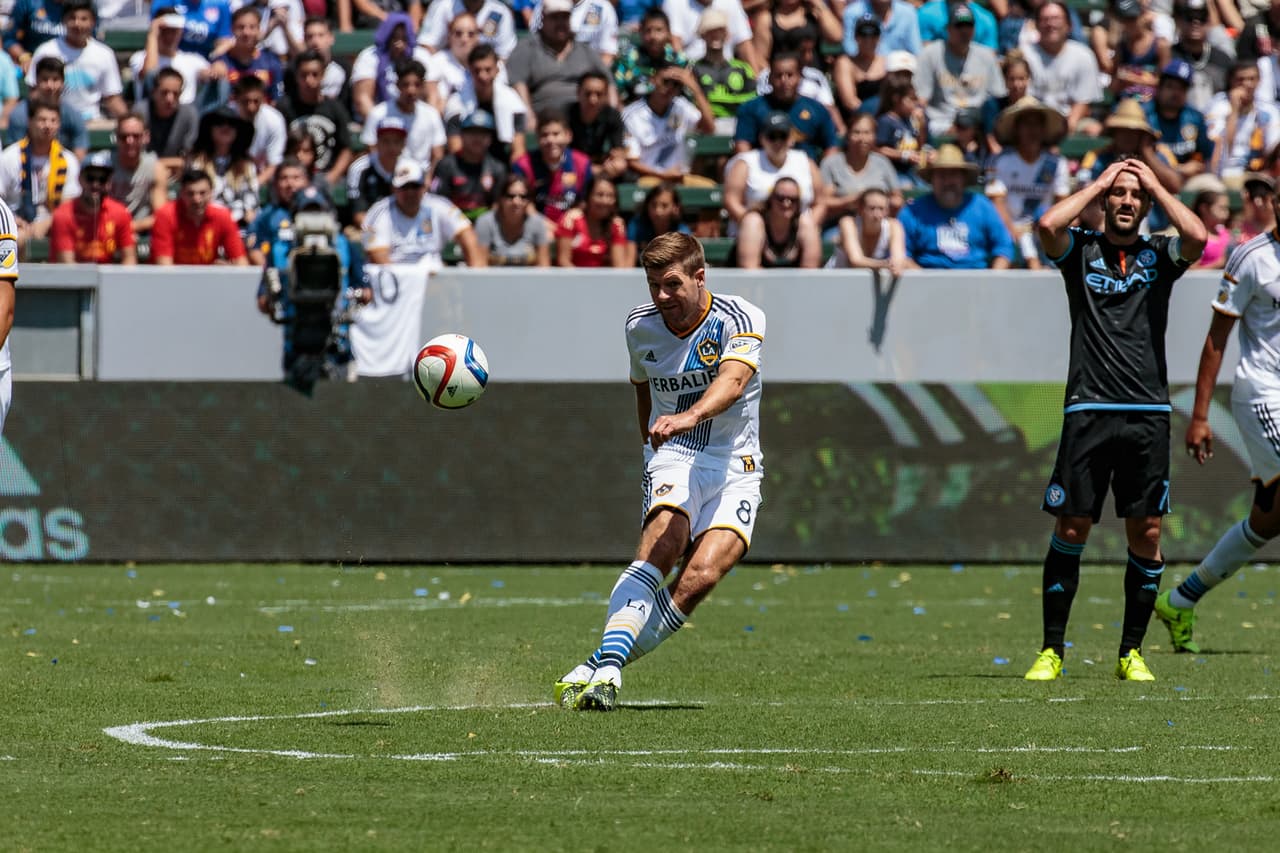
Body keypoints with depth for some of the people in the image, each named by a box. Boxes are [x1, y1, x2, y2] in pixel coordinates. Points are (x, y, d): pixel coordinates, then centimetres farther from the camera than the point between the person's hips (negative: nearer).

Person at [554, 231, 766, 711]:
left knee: (702, 575, -24)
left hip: (735, 466, -2)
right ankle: (606, 668, -40)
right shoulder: (640, 327, 4)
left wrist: (688, 417, -49)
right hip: (673, 458, 2)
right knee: (660, 549, -29)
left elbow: (733, 382, -31)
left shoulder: (740, 320, -11)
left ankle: (597, 671, -19)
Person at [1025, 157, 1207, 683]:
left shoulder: (1160, 255, 10)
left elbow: (1197, 237, -11)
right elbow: (1048, 225, -14)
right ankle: (1051, 651, 5)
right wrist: (1100, 182, -1)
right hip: (1088, 410, -1)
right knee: (1071, 528, -2)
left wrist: (1155, 184, 1)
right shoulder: (1081, 250, 8)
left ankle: (1132, 653, 10)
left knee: (1145, 535, -1)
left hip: (1148, 413, 1)